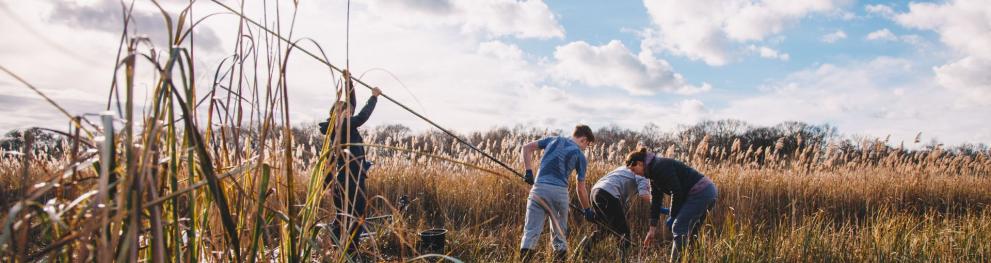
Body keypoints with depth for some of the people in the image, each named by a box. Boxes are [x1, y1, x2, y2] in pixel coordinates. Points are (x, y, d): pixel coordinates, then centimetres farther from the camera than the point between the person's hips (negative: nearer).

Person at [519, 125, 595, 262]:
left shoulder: (553, 139, 18)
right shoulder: (580, 156, 11)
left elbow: (526, 147, 12)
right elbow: (581, 189, 13)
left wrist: (528, 171, 11)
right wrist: (587, 209, 25)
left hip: (539, 188, 1)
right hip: (560, 191, -1)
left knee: (531, 230, -3)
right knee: (559, 233, 17)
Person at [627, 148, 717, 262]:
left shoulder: (660, 166, -15)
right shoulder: (653, 172, 15)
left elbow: (677, 192, -19)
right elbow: (656, 200, 16)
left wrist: (673, 216, -6)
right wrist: (652, 229, 16)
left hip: (701, 192, -10)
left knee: (679, 229, -10)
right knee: (689, 231, 17)